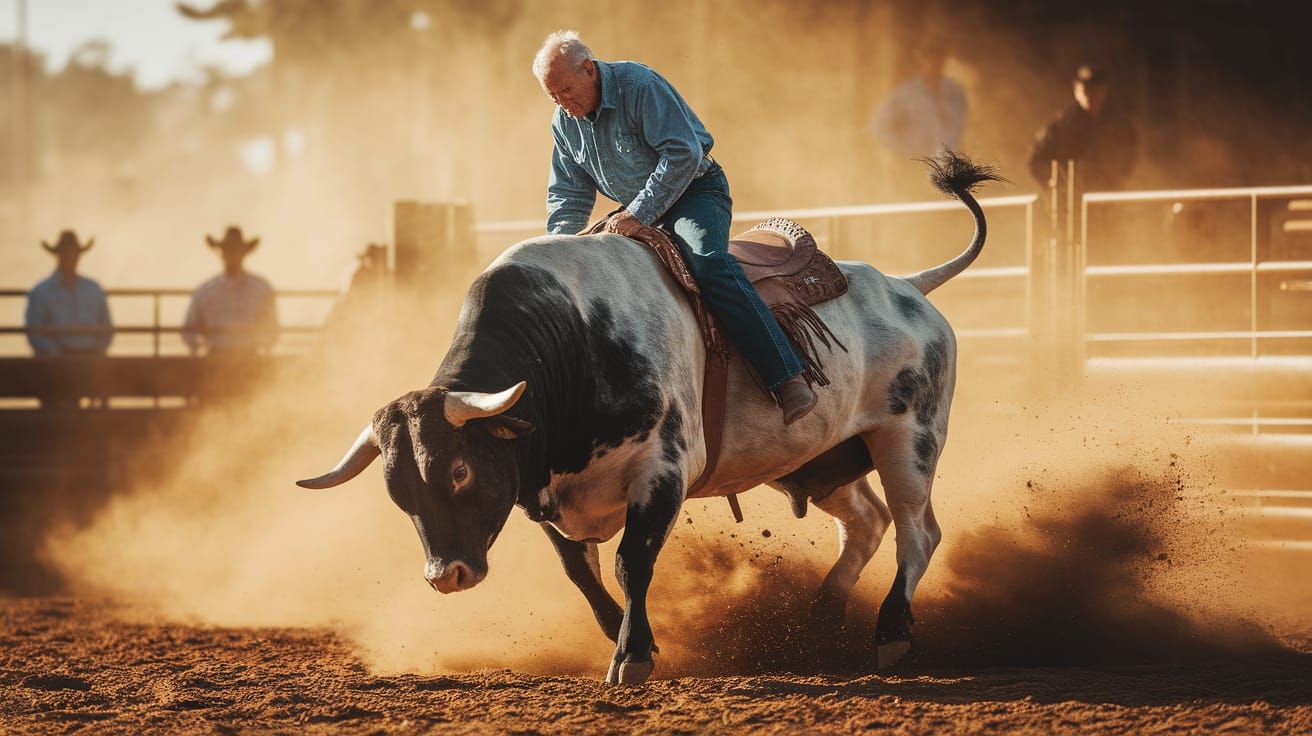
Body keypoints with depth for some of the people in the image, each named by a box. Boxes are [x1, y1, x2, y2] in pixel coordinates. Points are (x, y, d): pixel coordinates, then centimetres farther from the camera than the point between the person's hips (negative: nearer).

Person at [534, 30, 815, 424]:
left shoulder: (639, 85, -20)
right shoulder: (564, 124, 3)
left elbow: (683, 154, -25)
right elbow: (567, 196, 11)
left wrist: (640, 214, -28)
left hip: (696, 190, -9)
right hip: (638, 211, 9)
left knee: (709, 262, -32)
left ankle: (788, 381, -40)